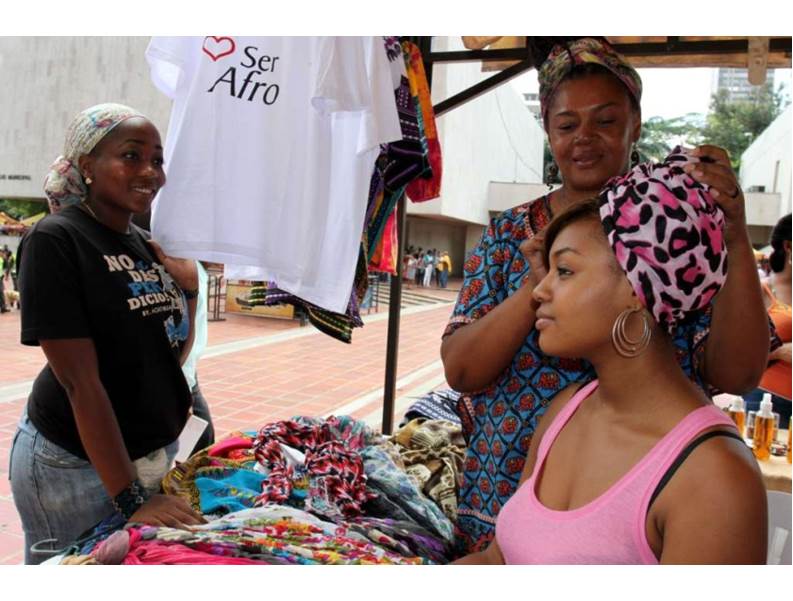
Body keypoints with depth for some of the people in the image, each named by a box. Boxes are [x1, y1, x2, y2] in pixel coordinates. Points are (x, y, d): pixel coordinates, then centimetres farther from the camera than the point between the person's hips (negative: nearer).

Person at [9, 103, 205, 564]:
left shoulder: (147, 245, 5)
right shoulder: (54, 241, -15)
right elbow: (80, 382, -21)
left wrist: (189, 288, -5)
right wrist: (131, 498, -22)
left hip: (155, 453, 7)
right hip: (76, 465, -6)